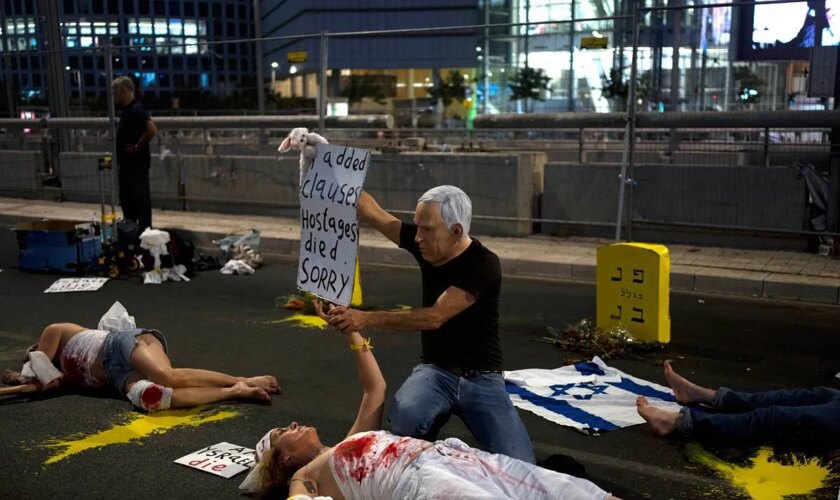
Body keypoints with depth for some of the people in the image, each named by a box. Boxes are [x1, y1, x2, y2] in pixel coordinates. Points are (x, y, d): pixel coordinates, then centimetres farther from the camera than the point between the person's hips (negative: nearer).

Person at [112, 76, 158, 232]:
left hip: (137, 162, -11)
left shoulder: (136, 109, -18)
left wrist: (138, 147, -21)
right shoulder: (127, 109, 12)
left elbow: (152, 130, -31)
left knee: (141, 197, -3)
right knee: (126, 197, 17)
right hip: (127, 162, 11)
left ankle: (144, 231, 4)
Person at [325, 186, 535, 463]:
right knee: (405, 417, -32)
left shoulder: (483, 264, -18)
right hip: (435, 370, 3)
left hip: (481, 379, -3)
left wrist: (367, 318, -28)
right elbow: (373, 212, -1)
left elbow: (434, 317, -26)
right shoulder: (427, 245, -3)